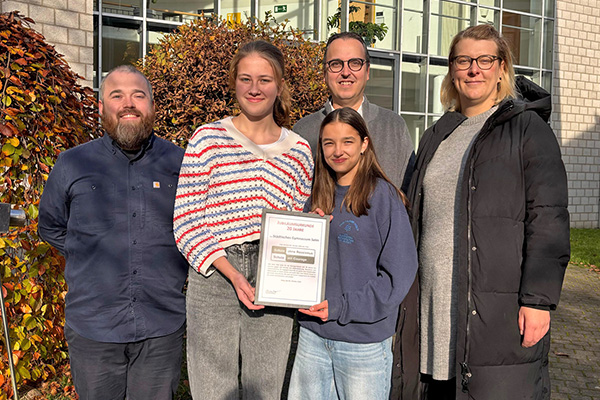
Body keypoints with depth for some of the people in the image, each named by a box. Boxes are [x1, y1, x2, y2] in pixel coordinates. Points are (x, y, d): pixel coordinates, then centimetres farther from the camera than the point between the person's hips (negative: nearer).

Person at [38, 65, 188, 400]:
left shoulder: (181, 164, -1)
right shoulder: (72, 165, 0)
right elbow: (51, 228, 16)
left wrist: (176, 270, 5)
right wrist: (92, 258, 7)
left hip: (162, 328, 0)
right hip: (92, 327, 0)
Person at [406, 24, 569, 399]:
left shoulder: (527, 128, -1)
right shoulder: (437, 136, 16)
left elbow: (549, 220, -8)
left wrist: (539, 299, -15)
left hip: (503, 309, -5)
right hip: (437, 306, 5)